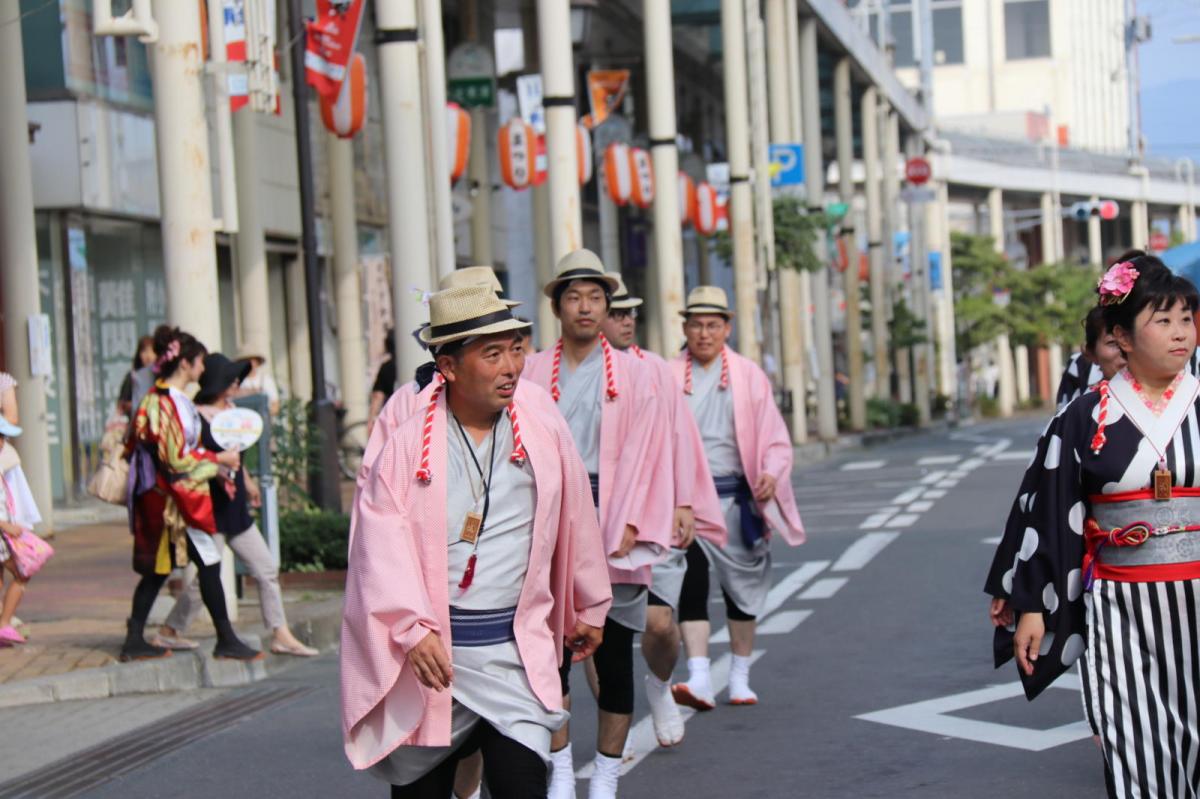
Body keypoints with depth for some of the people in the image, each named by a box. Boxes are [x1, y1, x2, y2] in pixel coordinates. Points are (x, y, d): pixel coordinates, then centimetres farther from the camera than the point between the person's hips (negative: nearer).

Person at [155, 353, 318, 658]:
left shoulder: (230, 409, 11)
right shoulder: (196, 417, -14)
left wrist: (247, 481, 32)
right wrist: (216, 470, -31)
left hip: (235, 507, 9)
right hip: (211, 508, -9)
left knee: (267, 569, 7)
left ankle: (281, 635, 12)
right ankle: (169, 631, 11)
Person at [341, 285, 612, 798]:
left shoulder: (548, 438, 2)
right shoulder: (406, 443, -5)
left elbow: (576, 530, 14)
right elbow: (383, 546, -13)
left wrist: (589, 610, 24)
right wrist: (413, 629, -23)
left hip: (513, 653, 1)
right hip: (425, 652, -1)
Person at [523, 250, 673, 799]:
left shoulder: (631, 375, 5)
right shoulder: (532, 372, 7)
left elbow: (643, 452, 0)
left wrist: (629, 524, -10)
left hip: (610, 523, 0)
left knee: (614, 652, 3)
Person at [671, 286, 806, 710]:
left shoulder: (749, 376, 3)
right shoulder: (668, 378, 4)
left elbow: (775, 437, 3)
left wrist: (772, 473, -16)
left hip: (735, 496, 1)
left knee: (741, 587, 11)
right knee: (690, 586, -13)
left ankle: (740, 678, 24)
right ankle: (699, 680, -16)